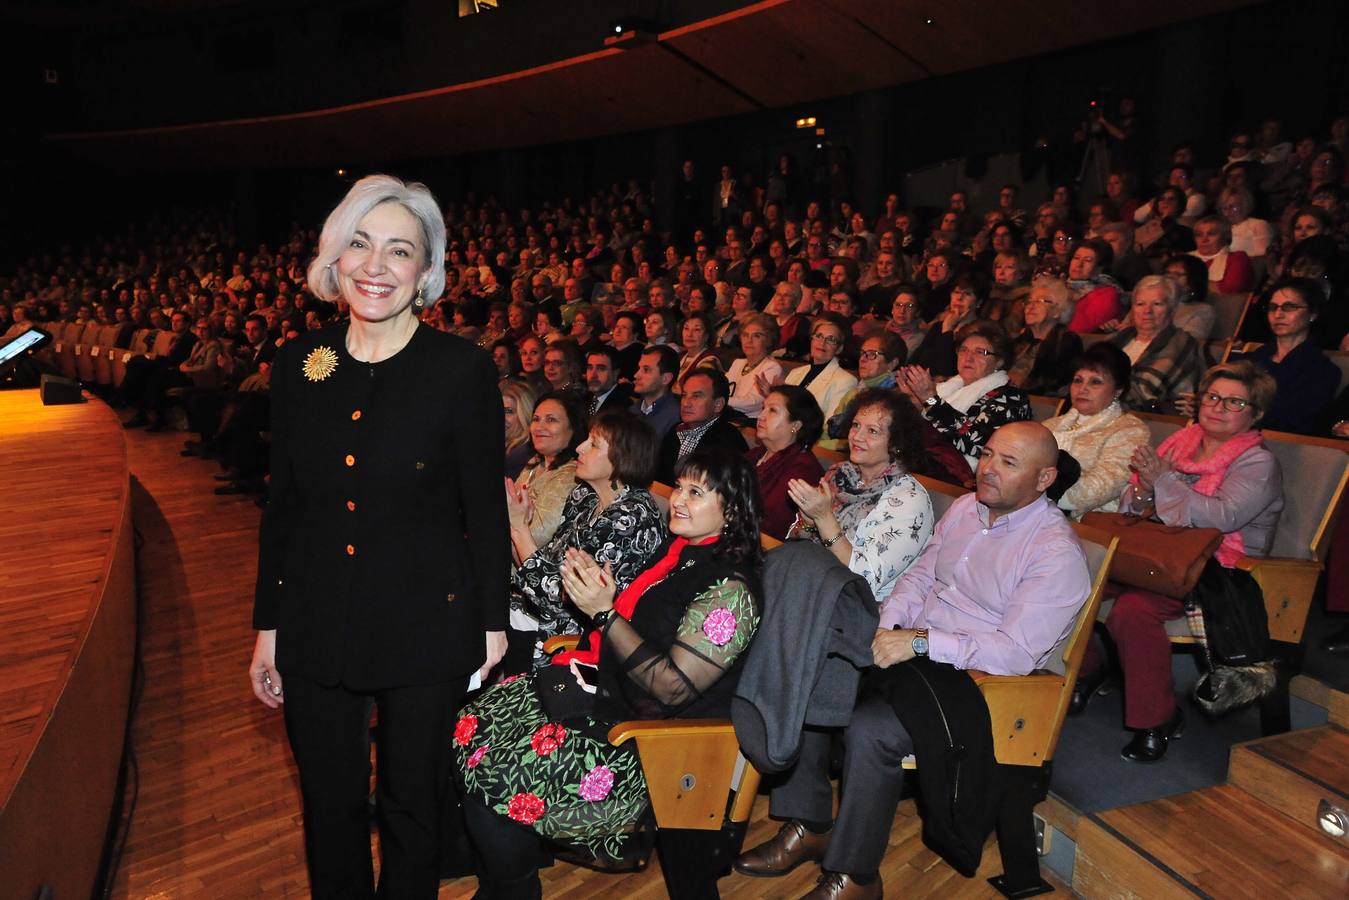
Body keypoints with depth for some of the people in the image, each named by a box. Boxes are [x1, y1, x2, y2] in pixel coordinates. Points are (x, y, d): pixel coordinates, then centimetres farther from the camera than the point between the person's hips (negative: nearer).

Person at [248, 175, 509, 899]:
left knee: (412, 804, 16)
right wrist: (267, 627, 7)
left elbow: (486, 510, -7)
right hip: (314, 622, 4)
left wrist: (493, 622, -4)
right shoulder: (298, 364, 0)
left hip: (426, 623, -3)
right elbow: (281, 505, 5)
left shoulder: (463, 370, -12)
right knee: (329, 806, 20)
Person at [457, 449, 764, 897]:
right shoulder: (680, 552, 9)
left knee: (495, 774, -19)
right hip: (608, 693, 9)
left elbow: (673, 688, -22)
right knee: (473, 727, -3)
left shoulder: (731, 587, -18)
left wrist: (605, 612, -21)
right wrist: (599, 594, 1)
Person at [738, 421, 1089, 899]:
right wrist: (888, 628, -5)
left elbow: (1016, 652, -21)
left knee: (869, 726, -30)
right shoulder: (964, 507, 9)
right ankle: (807, 828, 4)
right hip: (912, 647, 8)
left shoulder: (1057, 553, -14)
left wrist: (921, 642, -26)